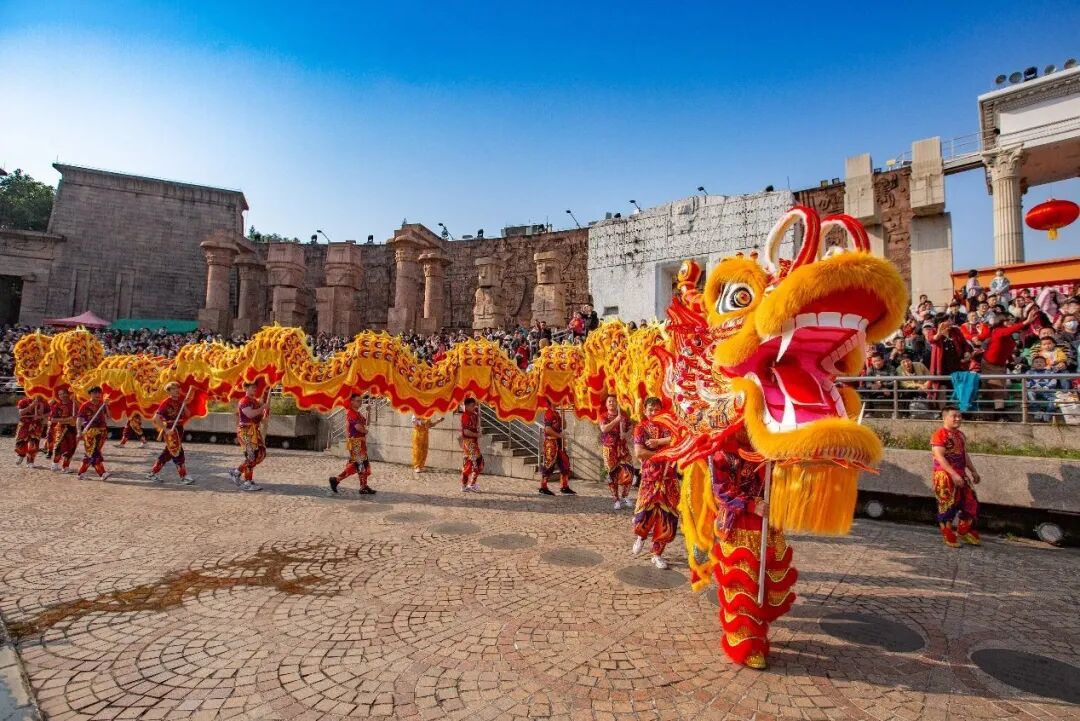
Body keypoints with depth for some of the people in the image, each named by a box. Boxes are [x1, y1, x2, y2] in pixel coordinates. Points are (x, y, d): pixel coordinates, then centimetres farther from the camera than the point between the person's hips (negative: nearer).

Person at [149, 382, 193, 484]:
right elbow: (156, 418, -17)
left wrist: (184, 406, -12)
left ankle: (153, 473, 28)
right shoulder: (166, 402, -12)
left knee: (168, 453, 15)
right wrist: (166, 430, -21)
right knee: (177, 453, -7)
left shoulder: (180, 401, 8)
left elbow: (188, 415, 5)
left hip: (179, 429, 7)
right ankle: (184, 476, -4)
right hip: (170, 431, -7)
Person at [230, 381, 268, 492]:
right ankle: (247, 483, 1)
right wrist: (264, 407, -20)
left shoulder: (255, 401, 17)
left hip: (256, 431, 9)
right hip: (246, 431, -9)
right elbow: (250, 414, -27)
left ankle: (236, 472, 19)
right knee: (251, 456, -7)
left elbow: (261, 418, 19)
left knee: (261, 454, 7)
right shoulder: (244, 401, -10)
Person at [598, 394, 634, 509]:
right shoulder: (603, 416, 0)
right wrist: (616, 420, -23)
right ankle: (618, 500, 12)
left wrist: (627, 434, -7)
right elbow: (604, 429, -17)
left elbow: (631, 427, 14)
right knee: (613, 474, 1)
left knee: (627, 471, -10)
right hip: (609, 449, -2)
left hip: (622, 447, 2)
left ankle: (623, 496, 7)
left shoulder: (623, 415, 7)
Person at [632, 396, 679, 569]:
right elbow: (638, 452, -12)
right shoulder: (641, 427, 1)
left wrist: (658, 442, -17)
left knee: (666, 516, 2)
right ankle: (641, 537, 30)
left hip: (669, 478, 2)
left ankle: (657, 554, 16)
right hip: (650, 477, -1)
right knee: (644, 513, -5)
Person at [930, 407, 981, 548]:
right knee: (947, 506, 0)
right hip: (945, 476, -8)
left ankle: (963, 532, 29)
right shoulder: (939, 434, -15)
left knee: (971, 503, 11)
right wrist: (953, 474, -26)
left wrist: (973, 471, 15)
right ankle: (948, 536, 14)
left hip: (961, 475, 8)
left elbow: (965, 454, 22)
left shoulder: (960, 434, 12)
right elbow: (939, 457, -22)